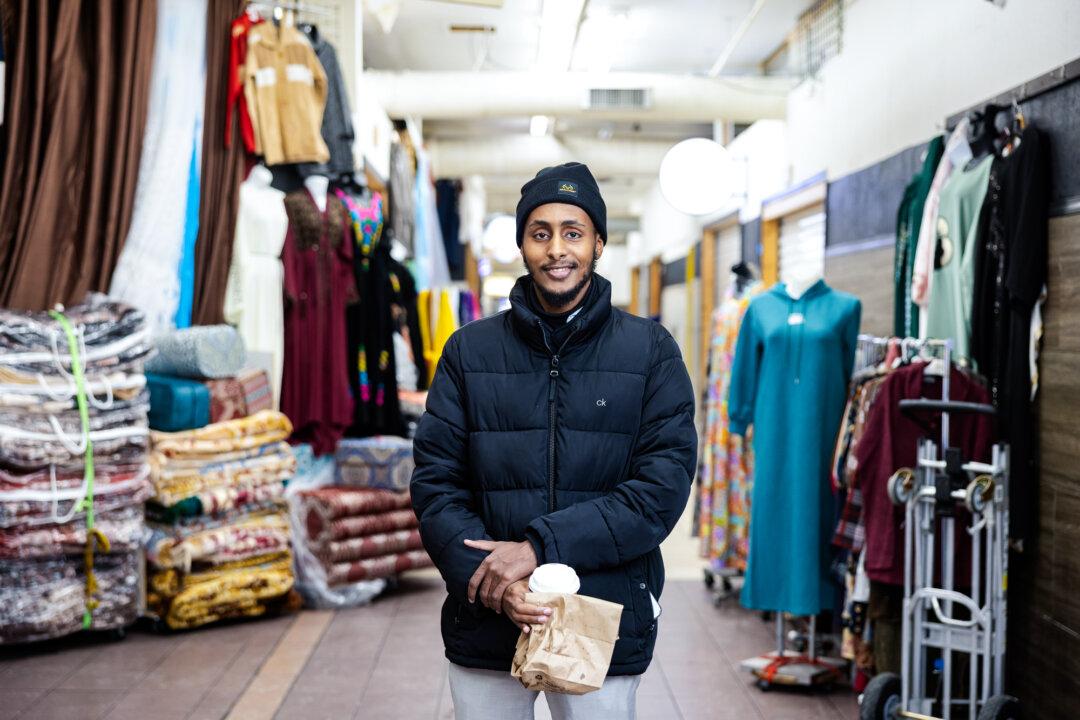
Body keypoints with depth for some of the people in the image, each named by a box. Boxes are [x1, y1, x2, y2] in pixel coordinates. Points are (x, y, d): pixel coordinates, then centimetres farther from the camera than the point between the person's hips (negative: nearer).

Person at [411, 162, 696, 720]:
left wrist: (541, 546, -18)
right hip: (486, 627, 1)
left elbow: (664, 484, -9)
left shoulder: (650, 350, 0)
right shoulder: (469, 350, 4)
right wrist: (488, 574, -17)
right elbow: (435, 482, 0)